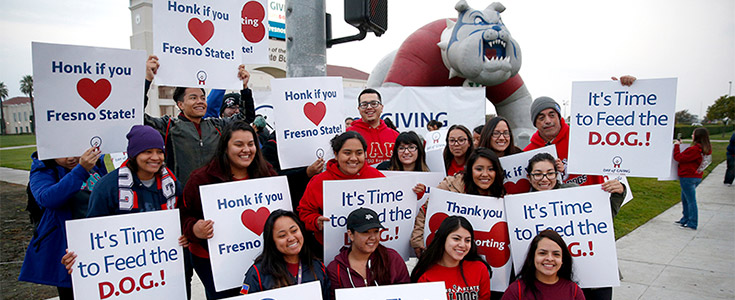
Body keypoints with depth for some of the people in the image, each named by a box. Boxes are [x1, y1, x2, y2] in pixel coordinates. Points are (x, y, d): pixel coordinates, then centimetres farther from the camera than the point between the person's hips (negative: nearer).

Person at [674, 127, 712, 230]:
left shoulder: (694, 149, -23)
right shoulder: (705, 150, 7)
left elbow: (678, 157, -16)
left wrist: (677, 145, -4)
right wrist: (681, 145, 14)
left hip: (688, 178, -9)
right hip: (697, 178, 9)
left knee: (691, 200, -3)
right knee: (685, 199, 20)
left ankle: (692, 224, 4)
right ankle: (685, 220, 30)